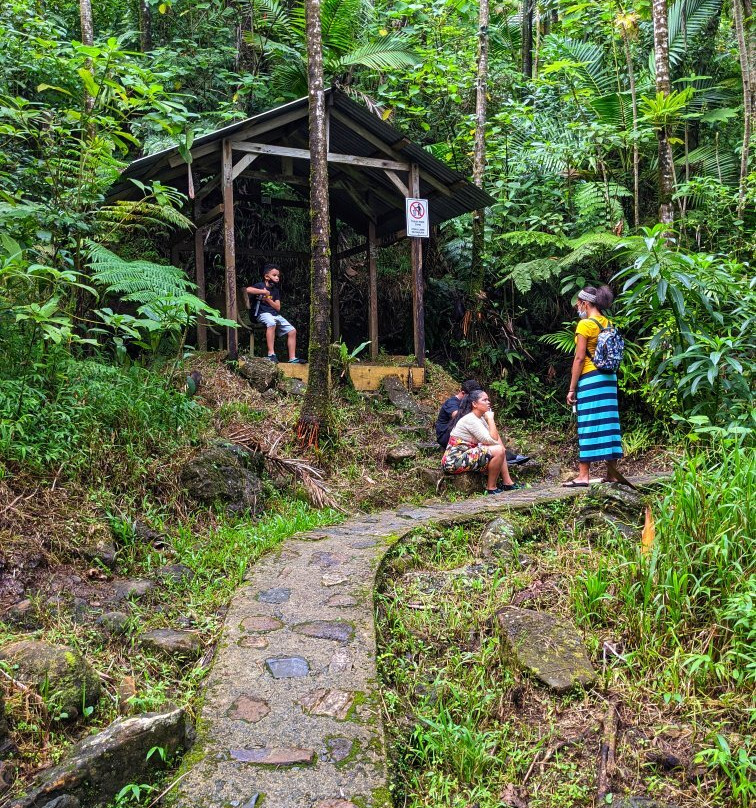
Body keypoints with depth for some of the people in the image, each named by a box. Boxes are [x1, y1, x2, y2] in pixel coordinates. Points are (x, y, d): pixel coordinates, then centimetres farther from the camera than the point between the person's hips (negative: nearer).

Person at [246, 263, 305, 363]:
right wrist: (264, 292, -17)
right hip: (262, 313, -7)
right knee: (271, 323, -40)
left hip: (275, 314, 7)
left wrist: (268, 299, -4)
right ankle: (271, 354, -40)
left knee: (292, 331, -4)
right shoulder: (260, 286, 2)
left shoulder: (275, 290, 20)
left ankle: (292, 358, -3)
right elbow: (248, 290, -21)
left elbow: (278, 307, 11)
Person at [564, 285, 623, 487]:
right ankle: (612, 473, 13)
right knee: (607, 422, 9)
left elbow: (579, 358, -14)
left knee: (588, 425, -6)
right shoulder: (607, 323, 12)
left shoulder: (585, 324, -11)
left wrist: (572, 388, -11)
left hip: (590, 379, -7)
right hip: (608, 378, 7)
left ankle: (584, 475, -4)